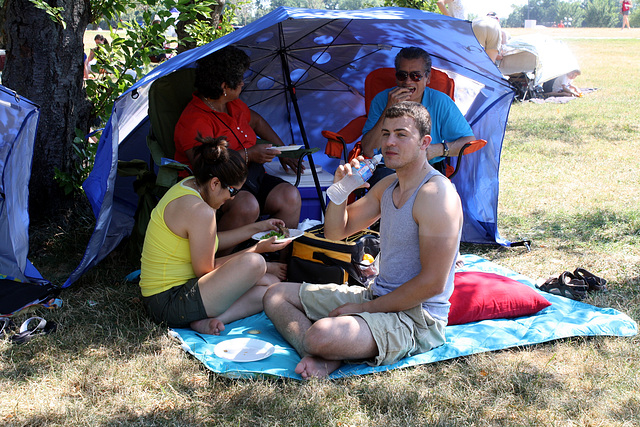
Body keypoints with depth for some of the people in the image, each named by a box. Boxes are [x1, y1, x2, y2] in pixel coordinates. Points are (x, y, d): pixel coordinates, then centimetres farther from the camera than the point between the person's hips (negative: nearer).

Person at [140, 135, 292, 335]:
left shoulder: (190, 185, 7)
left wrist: (257, 228, 22)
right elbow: (205, 269, -15)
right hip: (170, 305, -11)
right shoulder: (200, 211, -24)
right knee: (253, 263, -24)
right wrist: (257, 249, -7)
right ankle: (211, 321, -15)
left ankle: (207, 321, -9)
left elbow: (209, 242, 21)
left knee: (271, 285, 6)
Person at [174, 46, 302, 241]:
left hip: (250, 177, 8)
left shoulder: (233, 105, 14)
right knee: (247, 205, -38)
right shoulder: (194, 120, -15)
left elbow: (256, 121, 35)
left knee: (290, 195, -17)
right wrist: (249, 155, -22)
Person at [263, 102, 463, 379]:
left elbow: (432, 283, -23)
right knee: (276, 295, 8)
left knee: (322, 336, -39)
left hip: (416, 318, -10)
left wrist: (365, 308, -17)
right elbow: (335, 232, 16)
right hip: (376, 296, 10)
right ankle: (323, 358, -13)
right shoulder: (388, 185, 10)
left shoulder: (436, 195, -19)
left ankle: (327, 358, -6)